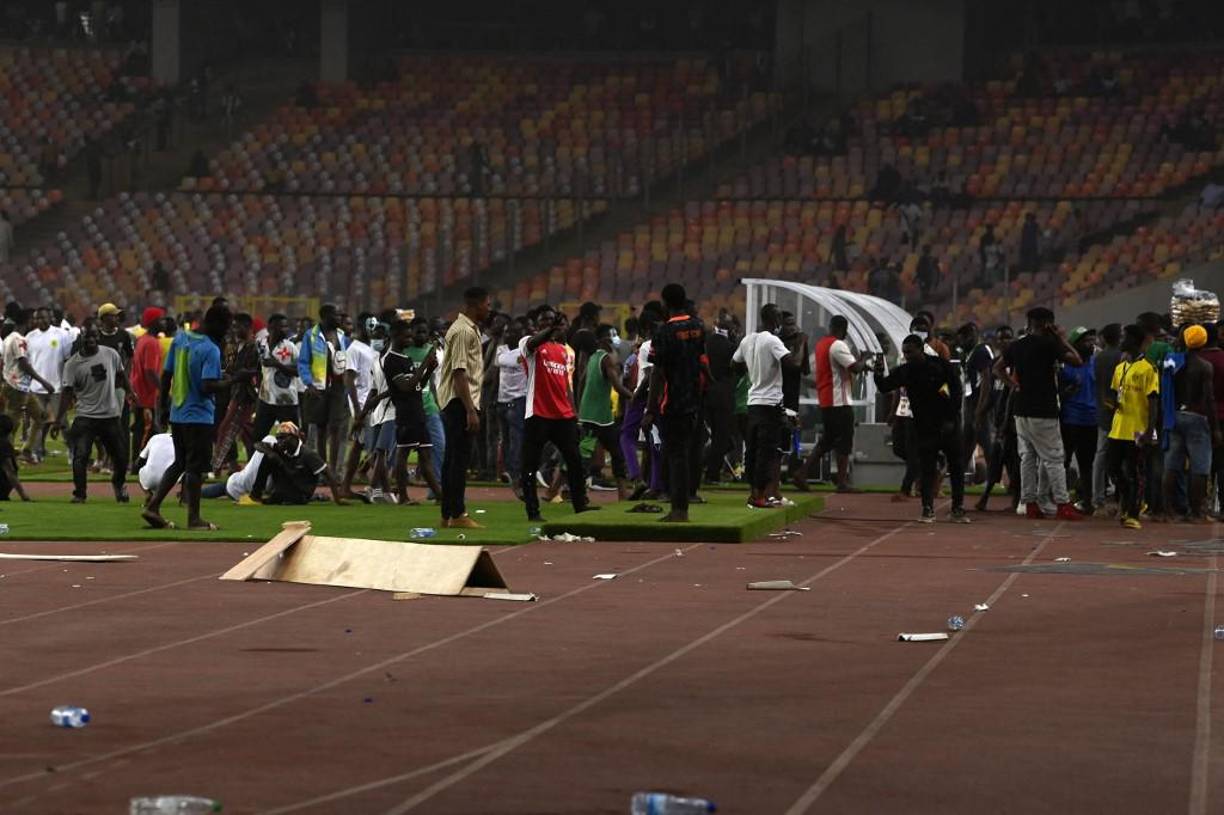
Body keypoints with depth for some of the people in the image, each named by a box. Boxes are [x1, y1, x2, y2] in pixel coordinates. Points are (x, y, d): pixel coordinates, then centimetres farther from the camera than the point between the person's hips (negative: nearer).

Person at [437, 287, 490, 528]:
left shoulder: (470, 329, 18)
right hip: (460, 402, -11)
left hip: (457, 402, 11)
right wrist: (471, 410, -23)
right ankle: (458, 514, -9)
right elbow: (459, 372, -20)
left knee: (453, 459, 11)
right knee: (460, 458, -9)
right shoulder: (463, 331, -15)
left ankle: (448, 515, 15)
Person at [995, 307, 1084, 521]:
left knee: (1027, 457, 11)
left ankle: (1029, 503, 10)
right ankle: (1063, 504, -4)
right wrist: (1063, 340, -2)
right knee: (1053, 459, -3)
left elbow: (998, 368, 20)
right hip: (1043, 412, -7)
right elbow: (1077, 361, -15)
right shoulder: (1048, 344, -12)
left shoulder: (1017, 345, 9)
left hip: (1021, 410, 7)